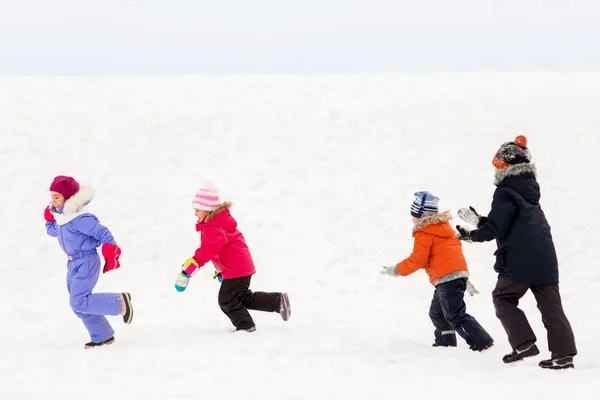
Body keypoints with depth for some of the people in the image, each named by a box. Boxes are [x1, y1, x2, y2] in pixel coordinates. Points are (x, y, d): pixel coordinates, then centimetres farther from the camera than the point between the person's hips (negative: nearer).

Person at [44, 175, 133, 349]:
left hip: (86, 262, -10)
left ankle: (120, 303, -3)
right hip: (74, 263, 10)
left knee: (78, 302, -15)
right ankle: (102, 336, 23)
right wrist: (49, 218, 6)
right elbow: (53, 231, 25)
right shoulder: (61, 215, 6)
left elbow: (103, 233, -24)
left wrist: (111, 255, -30)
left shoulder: (80, 218, -23)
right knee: (78, 304, 12)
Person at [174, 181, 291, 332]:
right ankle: (278, 301, 20)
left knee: (227, 300, -1)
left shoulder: (215, 230, -24)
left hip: (236, 270, -11)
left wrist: (186, 271, -40)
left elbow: (205, 252, -36)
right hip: (242, 267, 11)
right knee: (244, 298, 20)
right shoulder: (217, 223, 11)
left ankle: (245, 325, 9)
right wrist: (220, 269, 31)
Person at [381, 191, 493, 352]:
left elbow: (417, 260, -11)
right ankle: (446, 342, 25)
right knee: (437, 313, 20)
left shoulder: (424, 232, -7)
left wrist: (397, 270, 2)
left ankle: (482, 341, -17)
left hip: (446, 278, -10)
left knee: (455, 315, -10)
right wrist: (465, 280, 33)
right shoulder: (443, 226, 22)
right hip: (460, 273, 10)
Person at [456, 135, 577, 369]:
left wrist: (472, 235, 3)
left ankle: (524, 343, -1)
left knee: (503, 298, 9)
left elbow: (497, 228, -13)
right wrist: (480, 221, 28)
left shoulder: (505, 192, -11)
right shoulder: (530, 188, 15)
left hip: (518, 261, -7)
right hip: (545, 259, 7)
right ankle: (563, 353, 0)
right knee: (550, 305, 6)